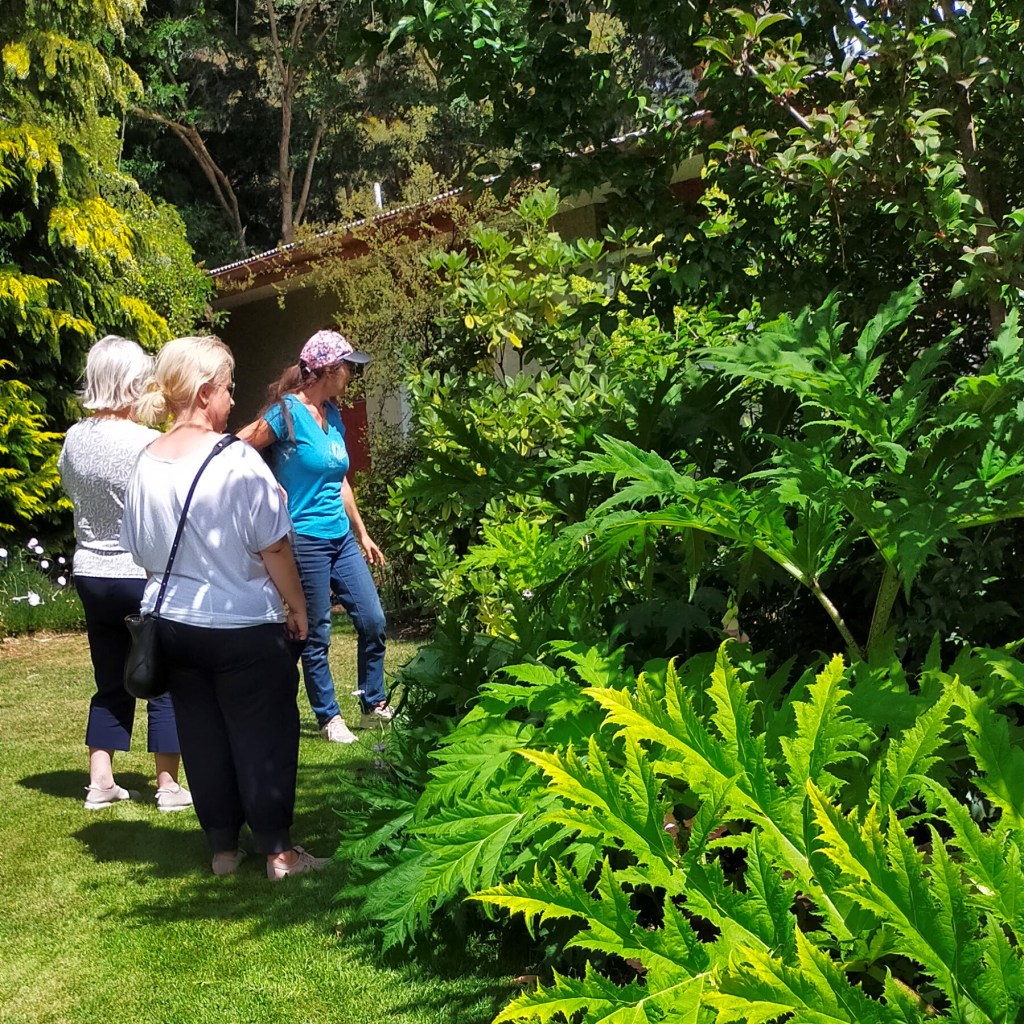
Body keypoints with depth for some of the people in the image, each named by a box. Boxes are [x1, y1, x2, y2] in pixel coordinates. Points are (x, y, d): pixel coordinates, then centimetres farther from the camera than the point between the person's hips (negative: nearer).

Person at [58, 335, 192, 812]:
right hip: (145, 574, -5)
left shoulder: (74, 438, -1)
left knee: (110, 684, 16)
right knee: (162, 683, 7)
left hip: (91, 574, 6)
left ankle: (100, 782, 18)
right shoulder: (149, 443, -19)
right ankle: (168, 785, 13)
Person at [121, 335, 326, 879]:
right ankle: (277, 851, 13)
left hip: (173, 624, 6)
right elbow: (273, 547, -14)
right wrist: (297, 606, -1)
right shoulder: (237, 460, -18)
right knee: (263, 737, 6)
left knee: (201, 737, 14)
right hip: (244, 626, -5)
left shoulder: (146, 463, 0)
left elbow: (141, 551, 10)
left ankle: (223, 847, 24)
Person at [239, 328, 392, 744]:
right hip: (305, 540, -7)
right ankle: (329, 718, 18)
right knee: (316, 635, 4)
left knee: (373, 621, 7)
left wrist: (362, 534, 20)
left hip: (341, 538, 7)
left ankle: (375, 706, 23)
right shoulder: (288, 412, -12)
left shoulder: (332, 414, 11)